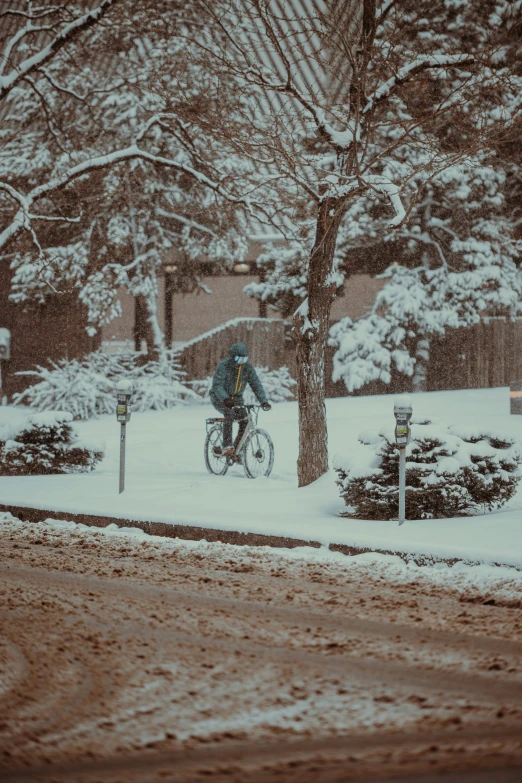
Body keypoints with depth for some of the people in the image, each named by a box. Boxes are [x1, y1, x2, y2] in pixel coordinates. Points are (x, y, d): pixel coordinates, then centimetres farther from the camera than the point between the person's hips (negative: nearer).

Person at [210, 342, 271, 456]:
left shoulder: (248, 367, -5)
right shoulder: (223, 366, -19)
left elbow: (256, 385, -6)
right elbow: (217, 385, -28)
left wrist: (264, 401, -21)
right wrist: (225, 399, -46)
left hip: (236, 399, 5)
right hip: (220, 399, -5)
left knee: (245, 421, -16)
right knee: (229, 414, -34)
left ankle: (237, 450, -1)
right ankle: (227, 447, -37)